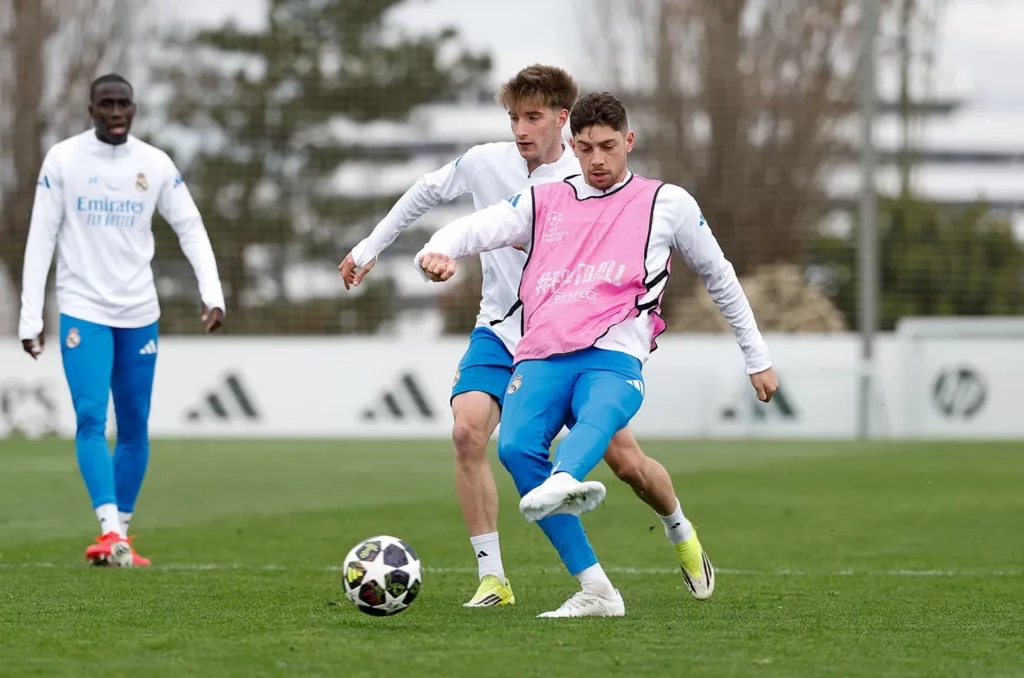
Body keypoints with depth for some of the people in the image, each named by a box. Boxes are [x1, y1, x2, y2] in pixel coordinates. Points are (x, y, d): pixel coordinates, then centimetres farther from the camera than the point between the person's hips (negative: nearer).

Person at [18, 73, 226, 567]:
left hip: (139, 313, 3)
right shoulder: (63, 160, -4)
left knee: (135, 428, 6)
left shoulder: (155, 164, 2)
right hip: (83, 311, -3)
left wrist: (212, 293, -10)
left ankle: (121, 534, 17)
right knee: (91, 420, -16)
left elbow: (191, 228, 4)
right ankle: (110, 531, -23)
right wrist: (30, 317, -6)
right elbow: (41, 239, -3)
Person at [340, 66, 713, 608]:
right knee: (468, 431, -24)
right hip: (500, 332, 2)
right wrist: (369, 248, 20)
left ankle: (681, 534, 34)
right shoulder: (485, 163, -4)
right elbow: (424, 194, 15)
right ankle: (492, 577, -17)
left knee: (625, 460, 0)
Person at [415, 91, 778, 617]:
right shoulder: (543, 203, 26)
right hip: (540, 356, 2)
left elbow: (718, 277, 31)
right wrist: (438, 252, -10)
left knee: (597, 418, -38)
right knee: (515, 446, -28)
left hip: (613, 356, -2)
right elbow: (476, 229, 15)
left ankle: (561, 484, -74)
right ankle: (595, 591, -28)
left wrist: (757, 358, 34)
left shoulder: (667, 203, 22)